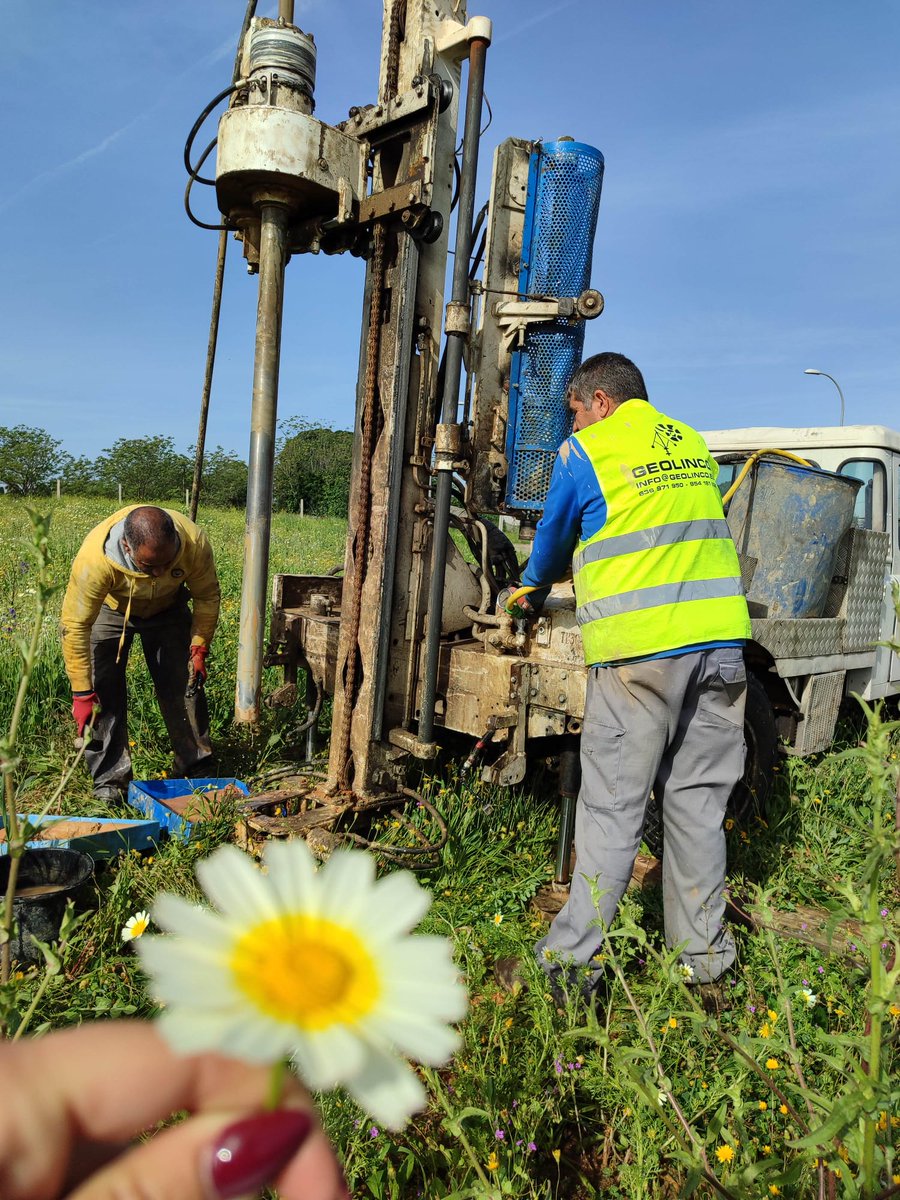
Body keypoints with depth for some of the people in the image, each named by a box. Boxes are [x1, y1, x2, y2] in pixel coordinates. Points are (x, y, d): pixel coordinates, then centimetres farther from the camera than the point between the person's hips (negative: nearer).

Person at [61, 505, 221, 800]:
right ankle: (109, 780, 4)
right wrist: (82, 693, -30)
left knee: (186, 686, 0)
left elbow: (206, 596, -15)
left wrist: (199, 648, -19)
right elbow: (76, 625, -32)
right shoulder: (94, 558, -42)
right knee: (103, 691, -10)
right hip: (109, 609, -1)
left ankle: (198, 772, 14)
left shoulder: (195, 543, -36)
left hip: (167, 608, 2)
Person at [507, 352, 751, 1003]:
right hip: (719, 637, 5)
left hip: (637, 649, -5)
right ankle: (703, 950, 22)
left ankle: (575, 956, 8)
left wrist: (530, 592, 33)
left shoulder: (584, 452, 1)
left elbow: (554, 540, 12)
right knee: (698, 799, 12)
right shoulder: (693, 444, 18)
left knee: (613, 804, 1)